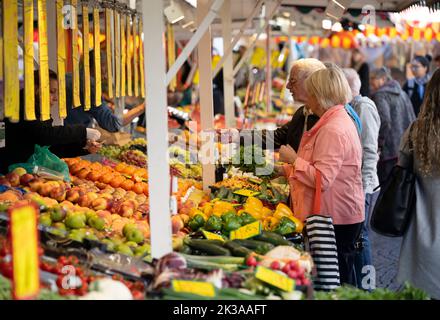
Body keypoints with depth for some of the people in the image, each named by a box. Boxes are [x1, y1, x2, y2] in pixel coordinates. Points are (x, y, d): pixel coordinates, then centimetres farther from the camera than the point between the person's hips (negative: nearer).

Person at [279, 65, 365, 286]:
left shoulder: (333, 130, -19)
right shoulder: (339, 120, 15)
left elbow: (322, 179, -26)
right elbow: (320, 168, 26)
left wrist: (294, 159, -14)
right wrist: (287, 169, 25)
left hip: (336, 217, -11)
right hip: (340, 214, 11)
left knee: (338, 279, -5)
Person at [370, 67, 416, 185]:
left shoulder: (380, 95, -8)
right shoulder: (403, 94, 17)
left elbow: (384, 121, -21)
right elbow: (413, 121, 19)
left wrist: (378, 145, -15)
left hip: (389, 151, -8)